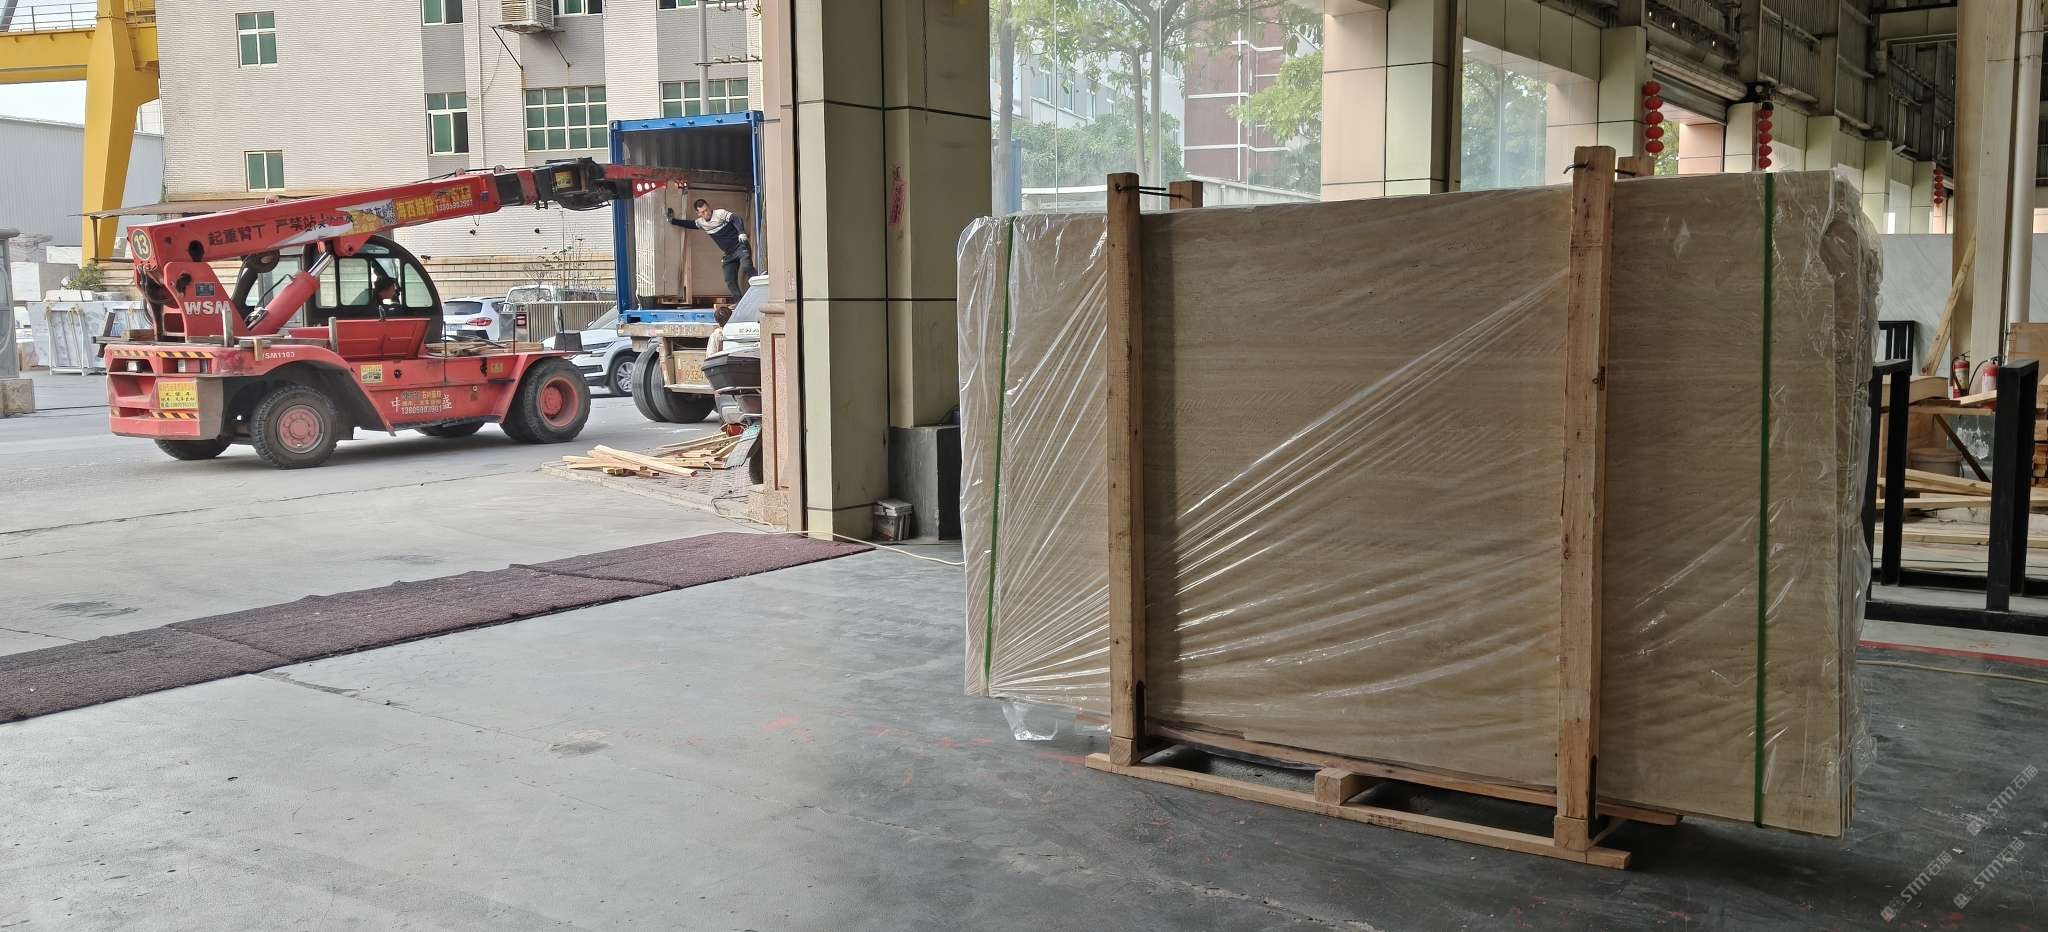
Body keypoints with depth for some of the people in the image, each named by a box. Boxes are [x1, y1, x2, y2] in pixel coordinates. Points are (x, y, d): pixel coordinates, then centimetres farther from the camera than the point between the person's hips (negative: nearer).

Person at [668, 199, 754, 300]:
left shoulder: (720, 214, -8)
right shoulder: (700, 222, 13)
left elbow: (736, 220, -19)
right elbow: (688, 224, 27)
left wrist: (741, 232, -35)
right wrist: (673, 220, 22)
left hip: (740, 246, -7)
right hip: (729, 254, 7)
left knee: (746, 267, -28)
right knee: (730, 280, -1)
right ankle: (738, 302, 0)